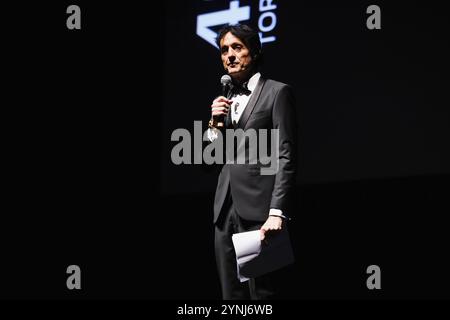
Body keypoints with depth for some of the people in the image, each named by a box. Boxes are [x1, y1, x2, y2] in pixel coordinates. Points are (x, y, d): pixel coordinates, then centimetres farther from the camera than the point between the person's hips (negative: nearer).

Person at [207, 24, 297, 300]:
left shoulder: (277, 92, 0)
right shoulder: (225, 99, 18)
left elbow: (285, 156, -8)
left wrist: (277, 212, -18)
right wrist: (215, 124, 0)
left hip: (258, 208, -6)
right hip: (226, 208, 6)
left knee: (261, 293, -6)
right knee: (231, 295, 6)